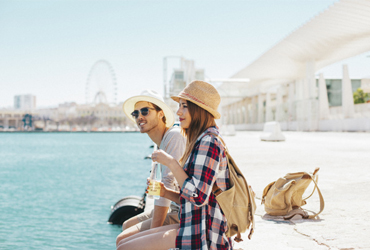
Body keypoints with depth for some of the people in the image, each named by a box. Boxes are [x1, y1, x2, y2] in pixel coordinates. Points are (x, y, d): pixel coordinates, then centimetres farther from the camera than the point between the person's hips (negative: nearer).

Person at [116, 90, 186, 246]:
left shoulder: (174, 136, -18)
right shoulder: (162, 141, 12)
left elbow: (167, 183, -23)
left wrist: (154, 229, -21)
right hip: (175, 209, 10)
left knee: (123, 240, -12)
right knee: (127, 226, 21)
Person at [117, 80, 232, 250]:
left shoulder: (208, 142, -15)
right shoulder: (200, 142, 16)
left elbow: (199, 197, -23)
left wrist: (172, 163, -16)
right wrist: (165, 192, 4)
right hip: (194, 230, 10)